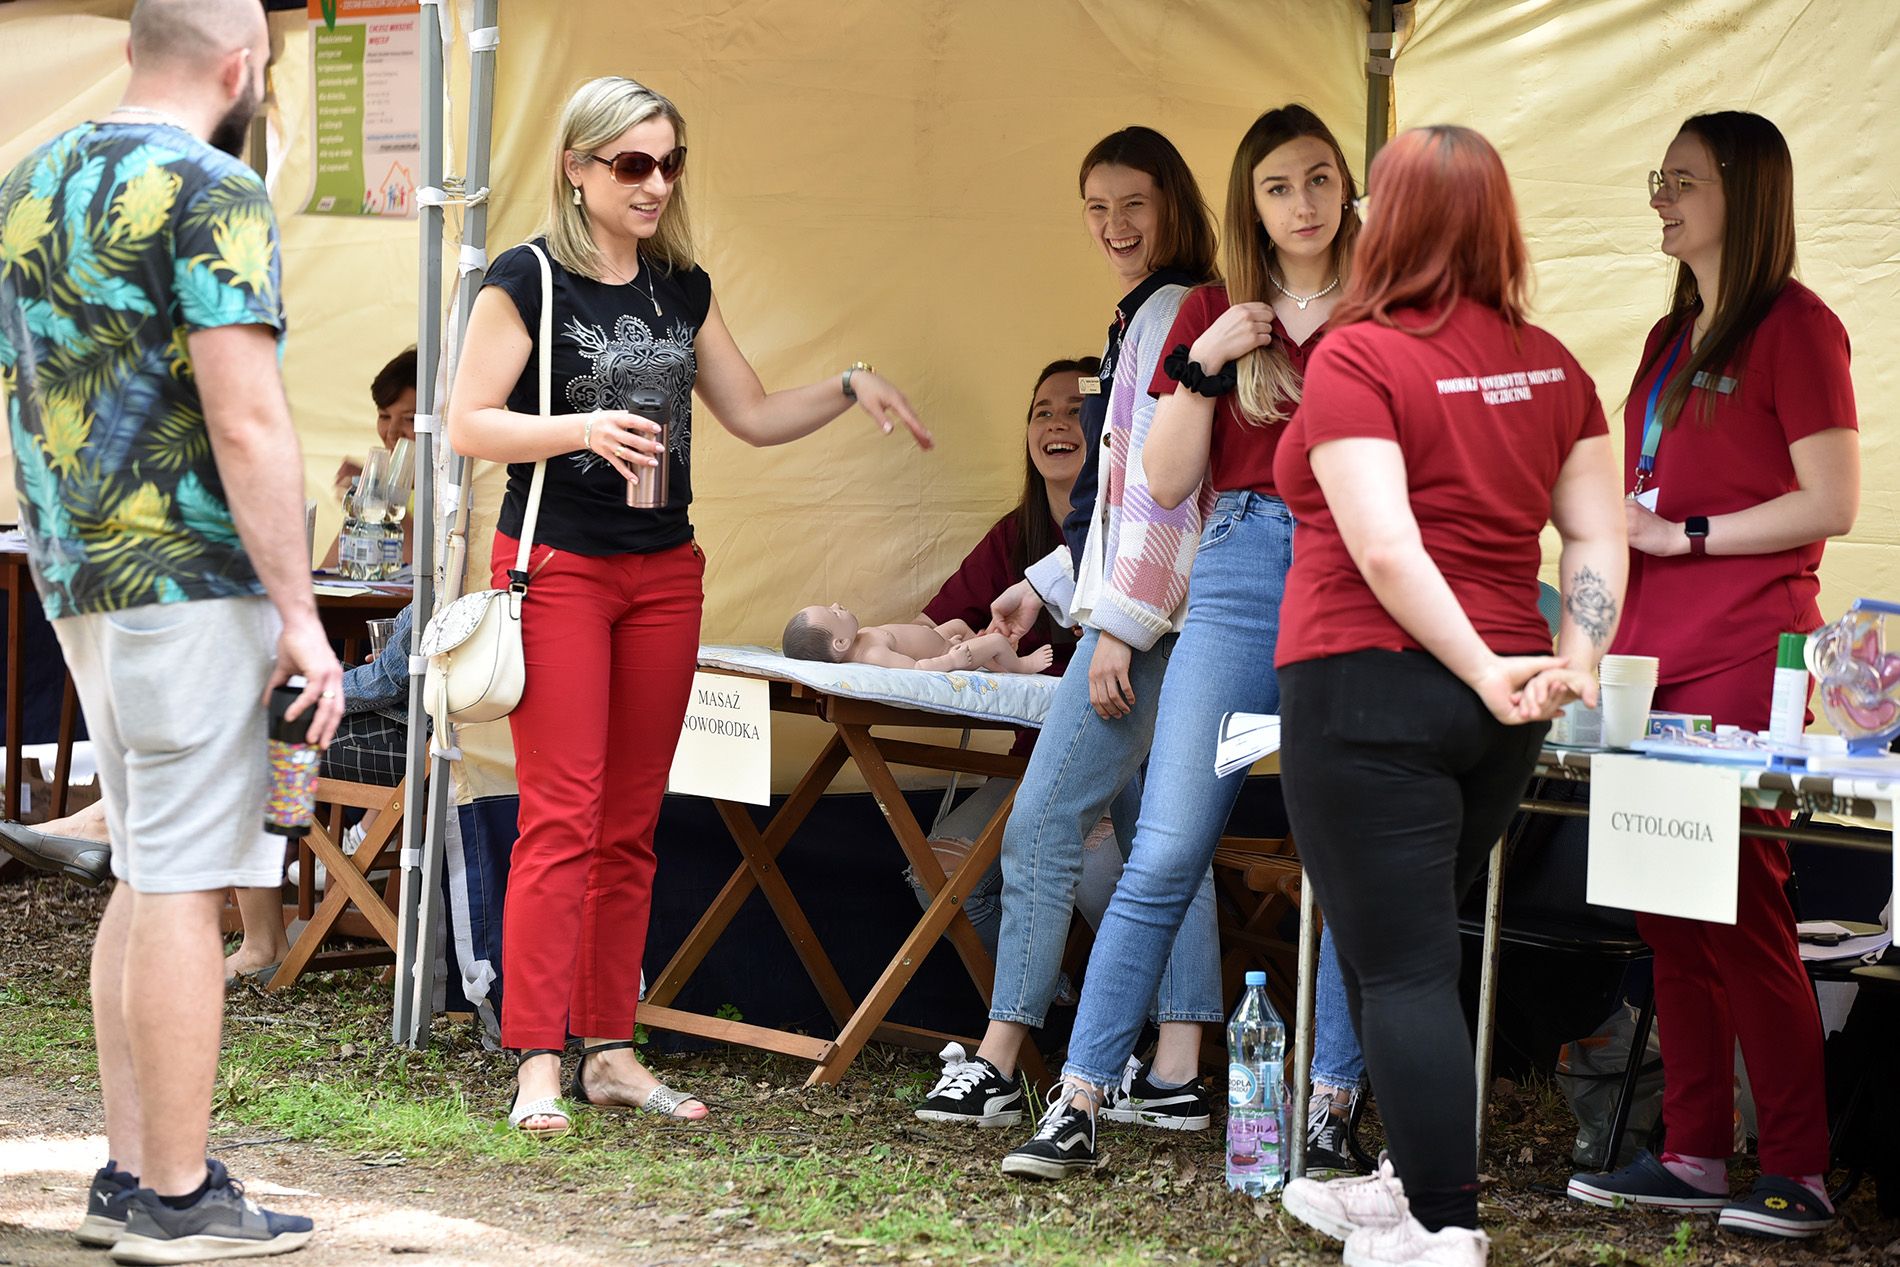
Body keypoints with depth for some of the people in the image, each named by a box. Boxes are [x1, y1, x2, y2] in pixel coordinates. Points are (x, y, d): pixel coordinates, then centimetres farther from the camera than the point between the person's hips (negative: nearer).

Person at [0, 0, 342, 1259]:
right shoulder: (214, 193, -13)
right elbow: (246, 423, -19)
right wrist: (303, 615, -16)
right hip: (195, 581, -8)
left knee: (149, 876, 14)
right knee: (183, 884, -6)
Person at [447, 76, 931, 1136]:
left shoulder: (684, 289, 12)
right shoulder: (528, 281, -6)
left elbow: (755, 415, 17)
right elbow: (469, 422, -9)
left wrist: (850, 389, 2)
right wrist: (584, 429, -22)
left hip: (663, 571, 6)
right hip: (557, 567, -6)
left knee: (632, 824, 8)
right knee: (563, 817, -10)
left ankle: (611, 1051, 13)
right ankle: (539, 1062, -8)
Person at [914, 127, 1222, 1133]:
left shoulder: (1171, 314, -11)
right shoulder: (1150, 315, 20)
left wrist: (1120, 624, -20)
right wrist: (1045, 588, 25)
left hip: (1148, 609, -10)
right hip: (1155, 614, 10)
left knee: (1042, 825, -8)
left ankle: (997, 1066, -6)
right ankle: (1177, 1076, 6)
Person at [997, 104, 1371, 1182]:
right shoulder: (1216, 312, 12)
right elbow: (1167, 482, 7)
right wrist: (1204, 364, -5)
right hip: (1241, 576, 0)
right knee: (1167, 853, -5)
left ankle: (1333, 1110, 6)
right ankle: (1079, 1103, -3)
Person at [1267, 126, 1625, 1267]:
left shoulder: (1357, 359, -12)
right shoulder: (1551, 366, 8)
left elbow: (1386, 550, -20)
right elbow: (1601, 538, 4)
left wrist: (1482, 670, -16)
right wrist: (1574, 660, -4)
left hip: (1373, 690, -7)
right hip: (1499, 722, 7)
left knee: (1399, 968, -3)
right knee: (1413, 949, 21)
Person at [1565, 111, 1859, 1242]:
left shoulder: (1795, 327, -5)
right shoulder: (1674, 339, 20)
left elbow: (1832, 503, -12)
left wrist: (1678, 534, -12)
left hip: (1744, 657, -8)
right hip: (1657, 655, 8)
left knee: (1740, 911, -9)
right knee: (1672, 910, 6)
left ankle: (1800, 1173, -5)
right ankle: (1694, 1156, 11)